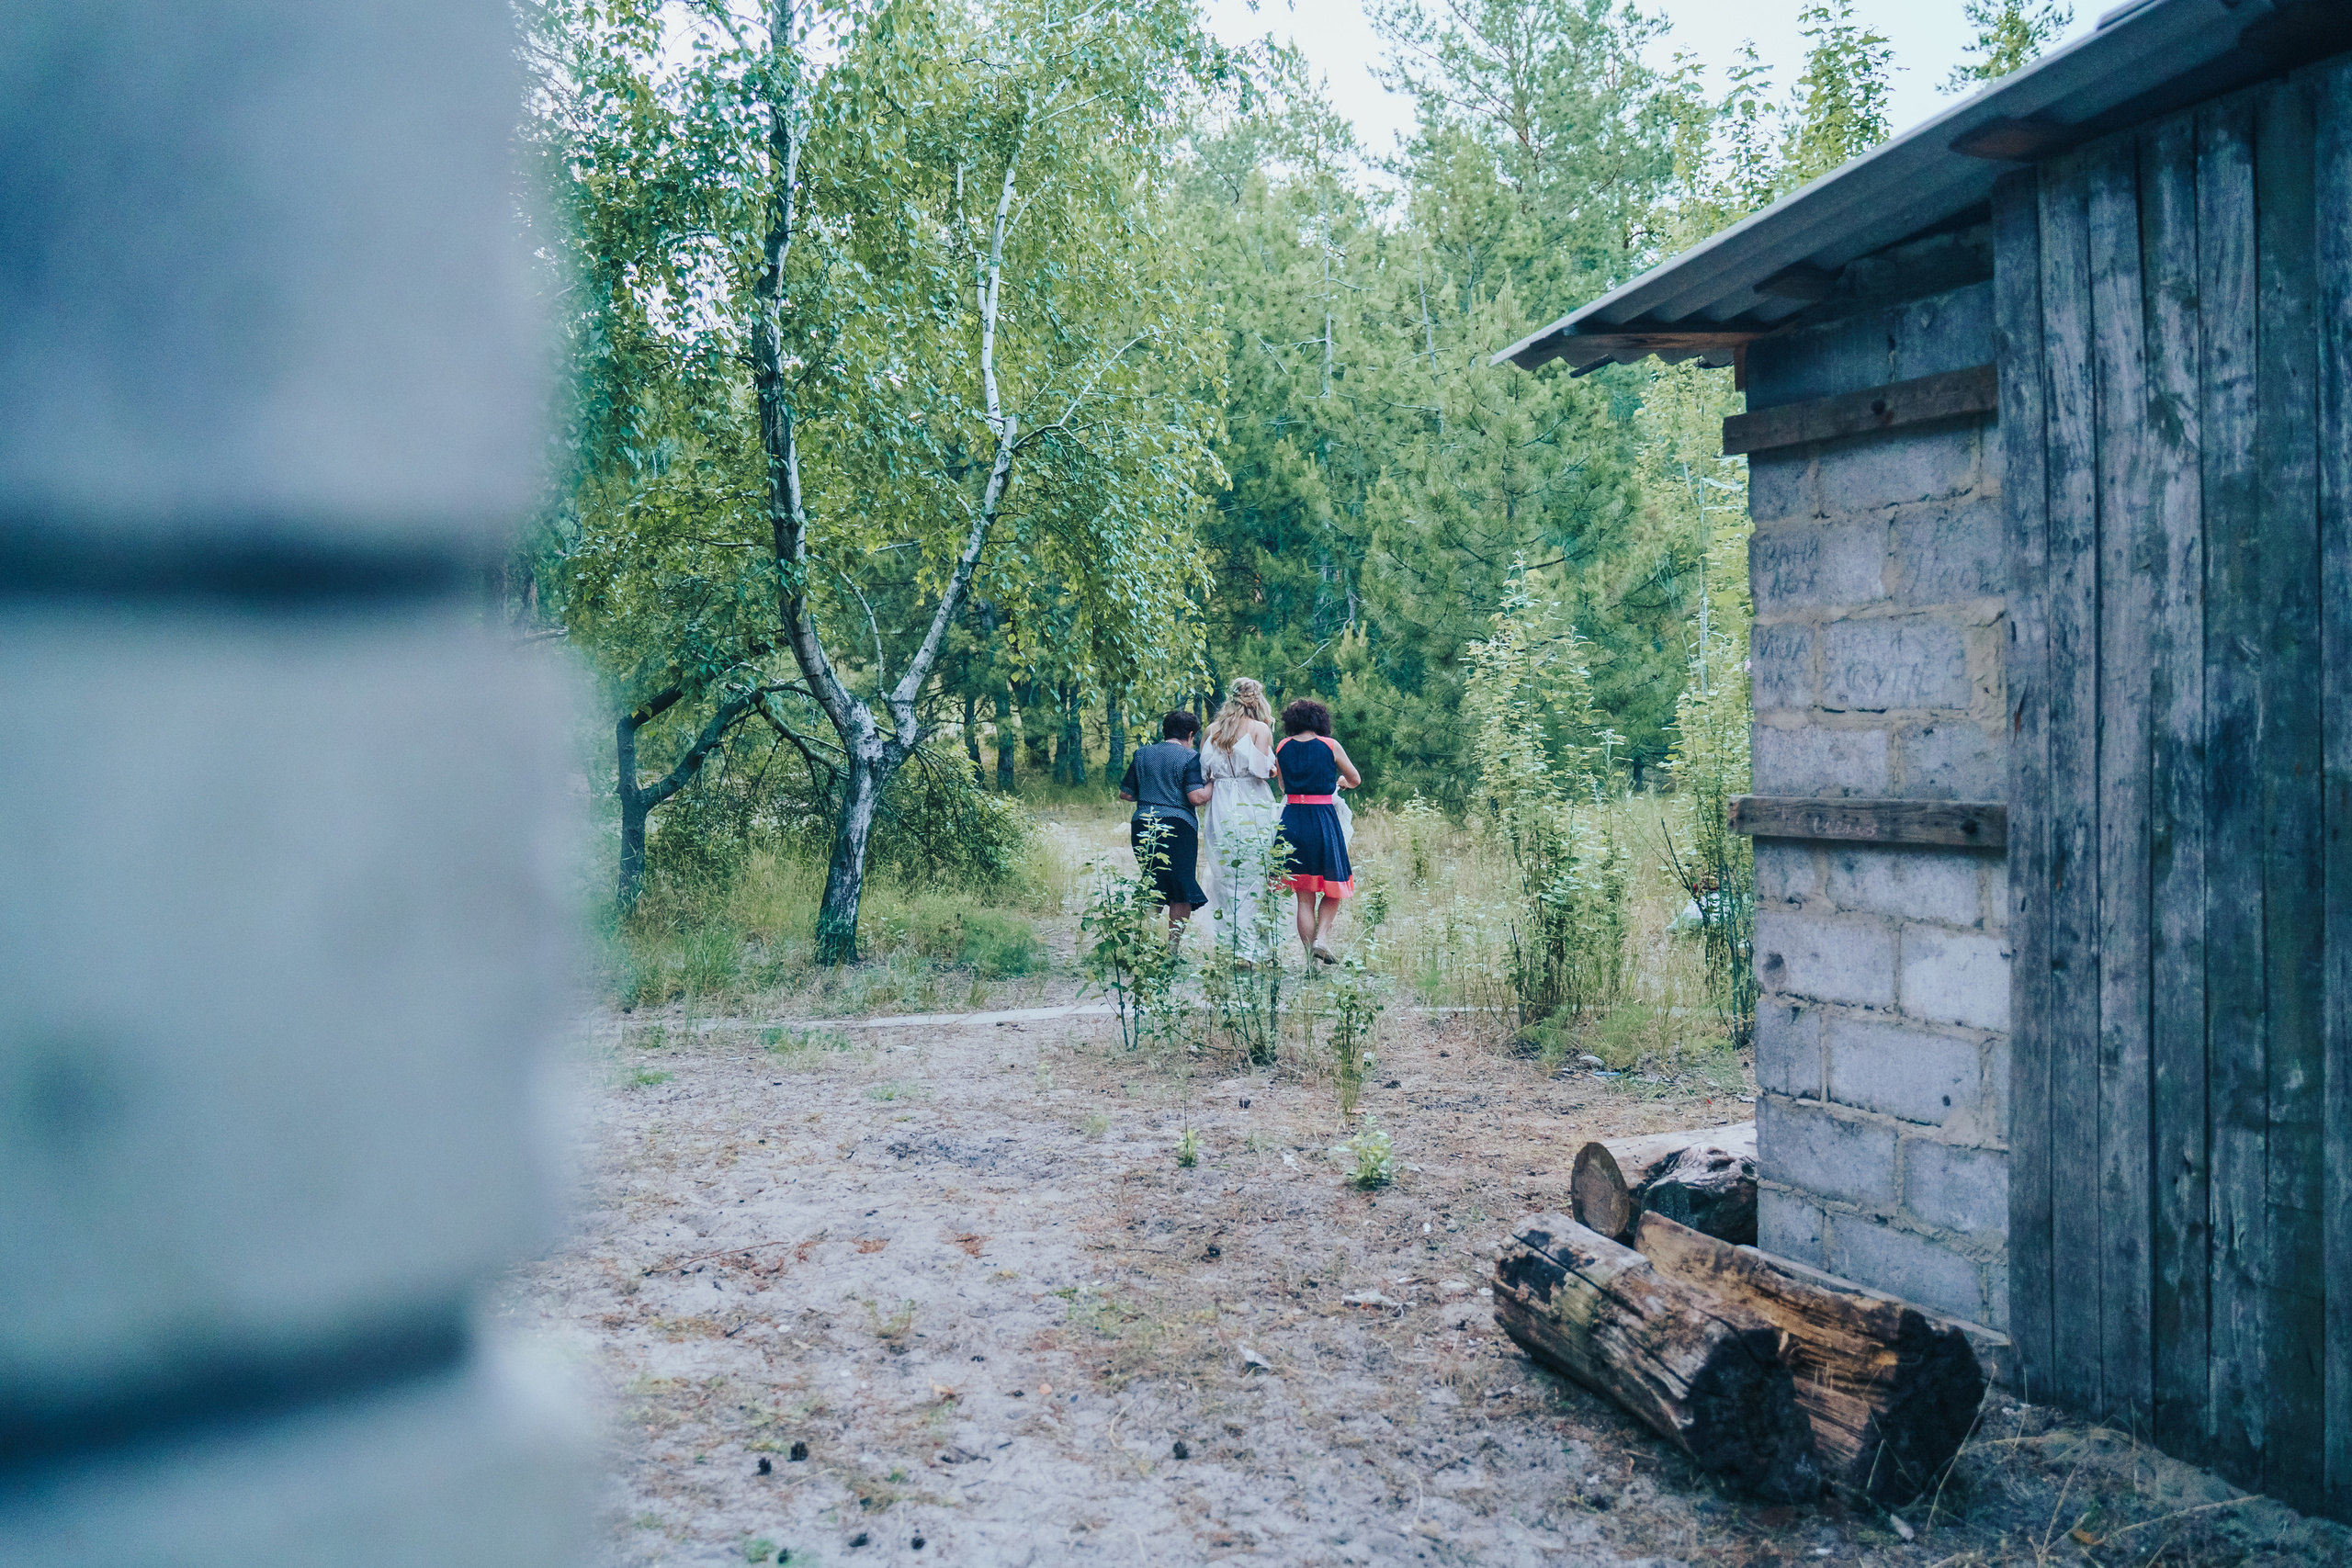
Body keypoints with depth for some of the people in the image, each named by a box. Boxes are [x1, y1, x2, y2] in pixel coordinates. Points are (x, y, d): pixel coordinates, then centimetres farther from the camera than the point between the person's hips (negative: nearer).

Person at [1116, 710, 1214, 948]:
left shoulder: (1141, 754, 11)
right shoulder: (1189, 757, -4)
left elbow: (1125, 793, 13)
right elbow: (1196, 797, -14)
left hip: (1142, 825, 5)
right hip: (1177, 827, -5)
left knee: (1153, 886, 16)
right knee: (1181, 892, 4)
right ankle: (1173, 947, 1)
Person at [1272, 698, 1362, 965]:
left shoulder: (1282, 747, 6)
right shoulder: (1330, 746, -2)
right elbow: (1355, 780, 12)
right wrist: (1340, 782, 34)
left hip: (1292, 820, 3)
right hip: (1323, 820, -3)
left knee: (1304, 897, 8)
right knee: (1332, 889, 12)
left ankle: (1310, 957, 6)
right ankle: (1321, 937, -9)